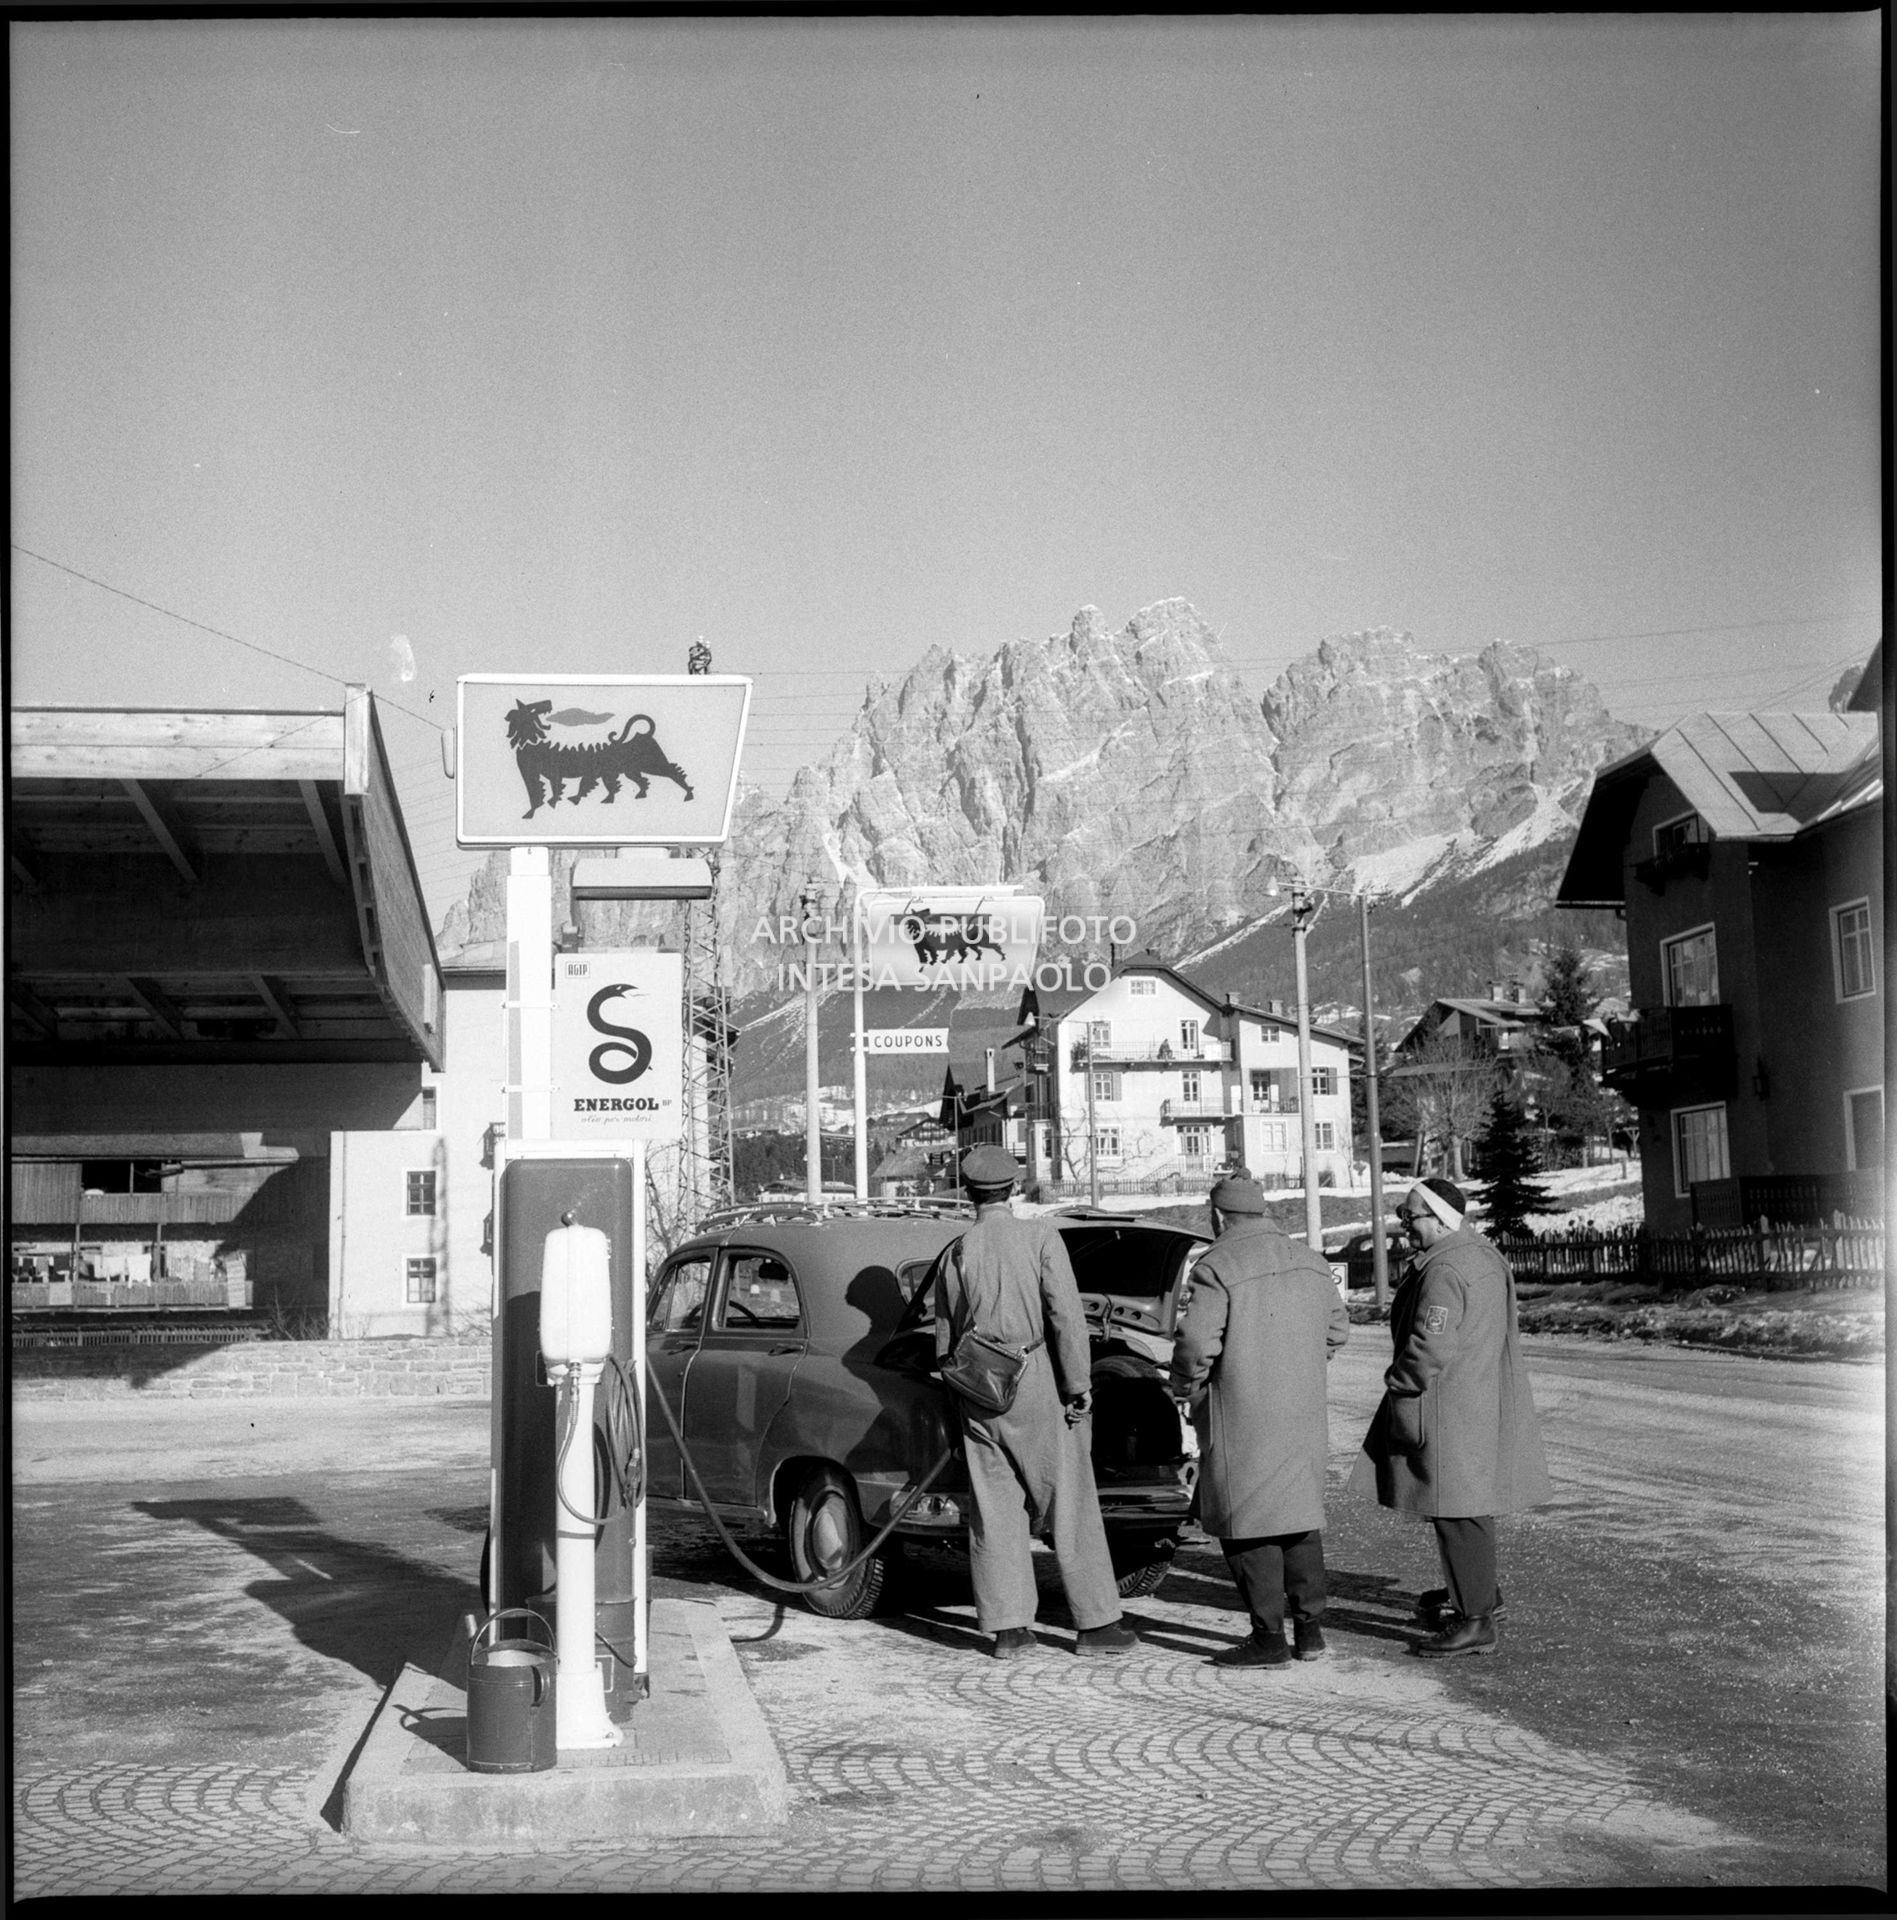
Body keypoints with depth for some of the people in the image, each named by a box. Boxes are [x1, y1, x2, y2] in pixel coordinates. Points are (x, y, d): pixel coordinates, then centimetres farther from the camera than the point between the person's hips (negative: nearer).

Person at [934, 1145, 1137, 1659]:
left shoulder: (956, 1254, 3)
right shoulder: (1039, 1237, -7)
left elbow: (945, 1337, 9)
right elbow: (1066, 1315, -12)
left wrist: (956, 1399, 20)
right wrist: (1079, 1385, -7)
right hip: (1038, 1385, -3)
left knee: (995, 1511, 7)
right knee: (1071, 1507, 4)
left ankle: (1008, 1629, 8)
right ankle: (1095, 1623, 6)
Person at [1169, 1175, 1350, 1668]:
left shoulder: (1216, 1268, -13)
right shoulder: (1310, 1263, 9)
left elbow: (1196, 1342, -20)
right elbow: (1337, 1329, 16)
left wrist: (1186, 1387, -3)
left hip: (1243, 1419, -7)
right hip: (1304, 1416, 7)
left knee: (1248, 1524, 2)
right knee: (1301, 1516, 17)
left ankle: (1269, 1637, 3)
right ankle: (1309, 1627, 20)